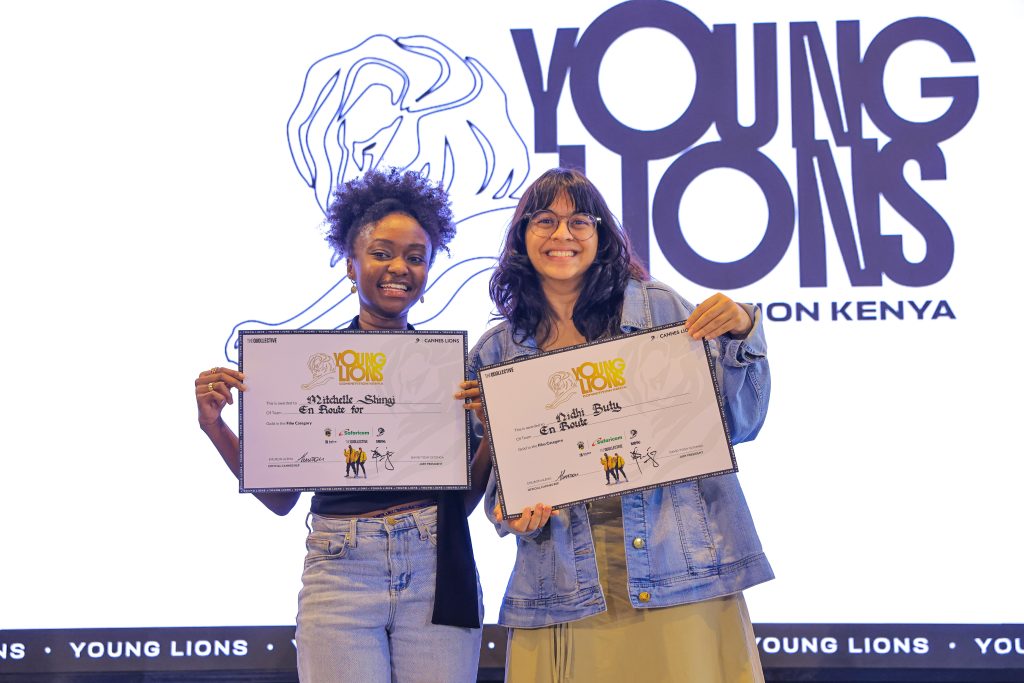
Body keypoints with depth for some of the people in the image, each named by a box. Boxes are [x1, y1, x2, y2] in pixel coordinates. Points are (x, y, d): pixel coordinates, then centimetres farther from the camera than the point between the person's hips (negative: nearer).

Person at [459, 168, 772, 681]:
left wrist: (740, 335, -11)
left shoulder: (659, 309, 5)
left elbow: (736, 425, 3)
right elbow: (497, 481, 14)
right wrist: (517, 515, -8)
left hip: (680, 570, -1)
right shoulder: (495, 353, 11)